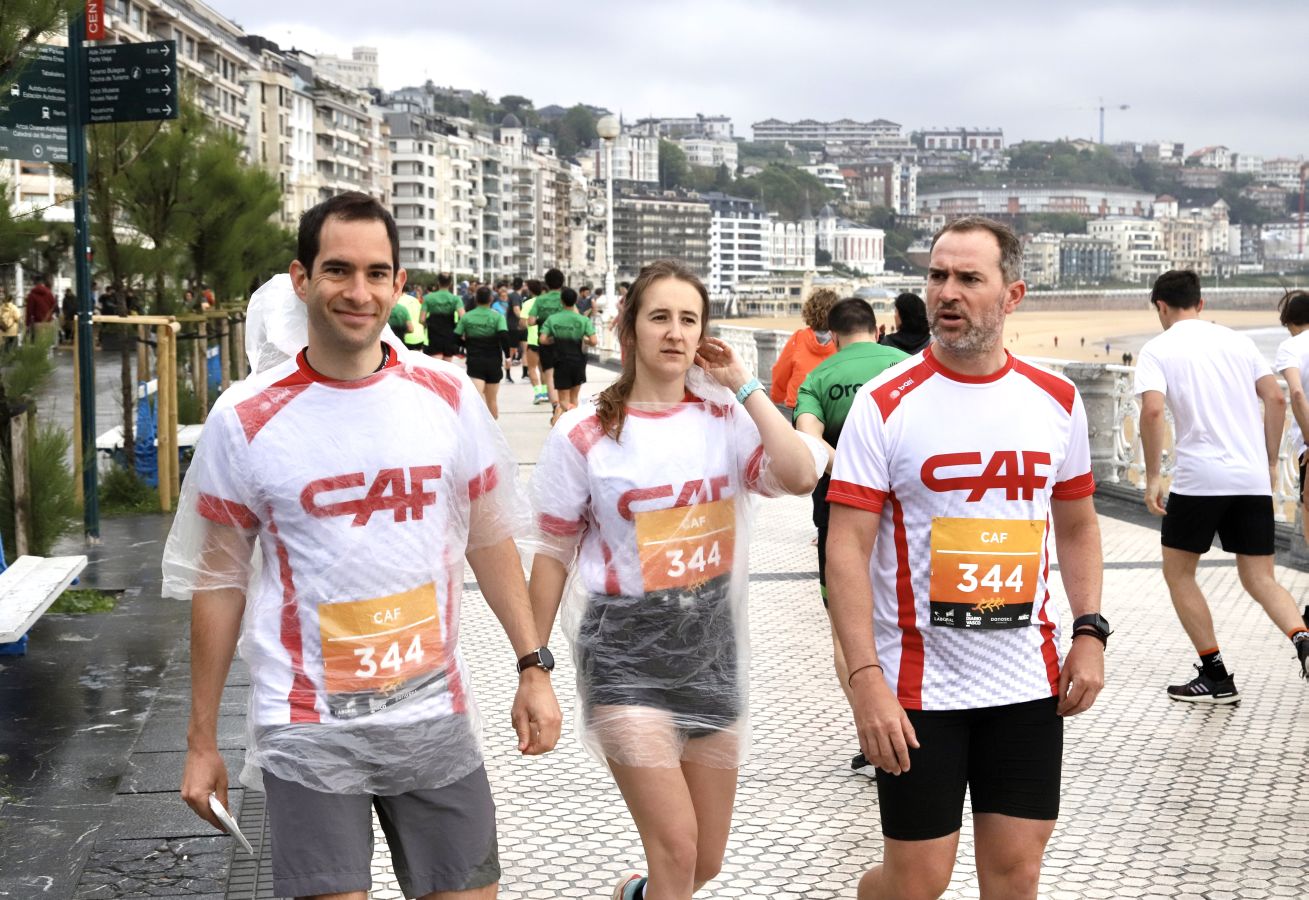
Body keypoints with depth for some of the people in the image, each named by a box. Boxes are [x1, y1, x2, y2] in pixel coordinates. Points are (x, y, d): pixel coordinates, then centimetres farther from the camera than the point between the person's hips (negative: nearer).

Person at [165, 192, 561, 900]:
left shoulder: (447, 396, 0)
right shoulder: (245, 419, -6)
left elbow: (489, 540, 11)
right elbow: (217, 580, 1)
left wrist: (533, 667, 8)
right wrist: (202, 741, 3)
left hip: (436, 716, 3)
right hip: (308, 731, -2)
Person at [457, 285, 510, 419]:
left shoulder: (467, 317, 1)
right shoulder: (497, 317, -4)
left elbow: (456, 338, 1)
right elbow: (504, 336, -18)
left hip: (474, 362, -1)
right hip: (493, 362, 1)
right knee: (492, 399, 16)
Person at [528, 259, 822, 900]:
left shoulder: (725, 418, 1)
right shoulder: (584, 434, -6)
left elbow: (801, 476, -18)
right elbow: (553, 557, 0)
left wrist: (745, 386, -10)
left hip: (712, 641, 4)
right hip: (626, 646, -4)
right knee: (676, 848, -16)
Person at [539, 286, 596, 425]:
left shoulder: (552, 319, -3)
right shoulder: (584, 320, -5)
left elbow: (543, 340, -10)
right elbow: (593, 341, -12)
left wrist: (555, 340, 9)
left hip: (561, 362, -1)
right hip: (578, 360, 1)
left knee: (564, 400, 4)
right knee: (574, 398, 17)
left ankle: (559, 413, -29)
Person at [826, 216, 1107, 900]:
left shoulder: (1057, 401, 4)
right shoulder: (885, 403, -9)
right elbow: (846, 549, -12)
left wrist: (1089, 633, 4)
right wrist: (866, 681, -19)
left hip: (1029, 684, 4)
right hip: (917, 684, -3)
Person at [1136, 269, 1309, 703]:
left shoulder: (1157, 349, 1)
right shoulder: (1237, 341, 14)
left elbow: (1152, 410, -14)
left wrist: (1152, 478, -8)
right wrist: (1270, 462, 16)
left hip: (1198, 478, -4)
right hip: (1253, 479, 4)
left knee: (1178, 572, 13)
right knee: (1259, 578, 11)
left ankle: (1216, 677, 11)